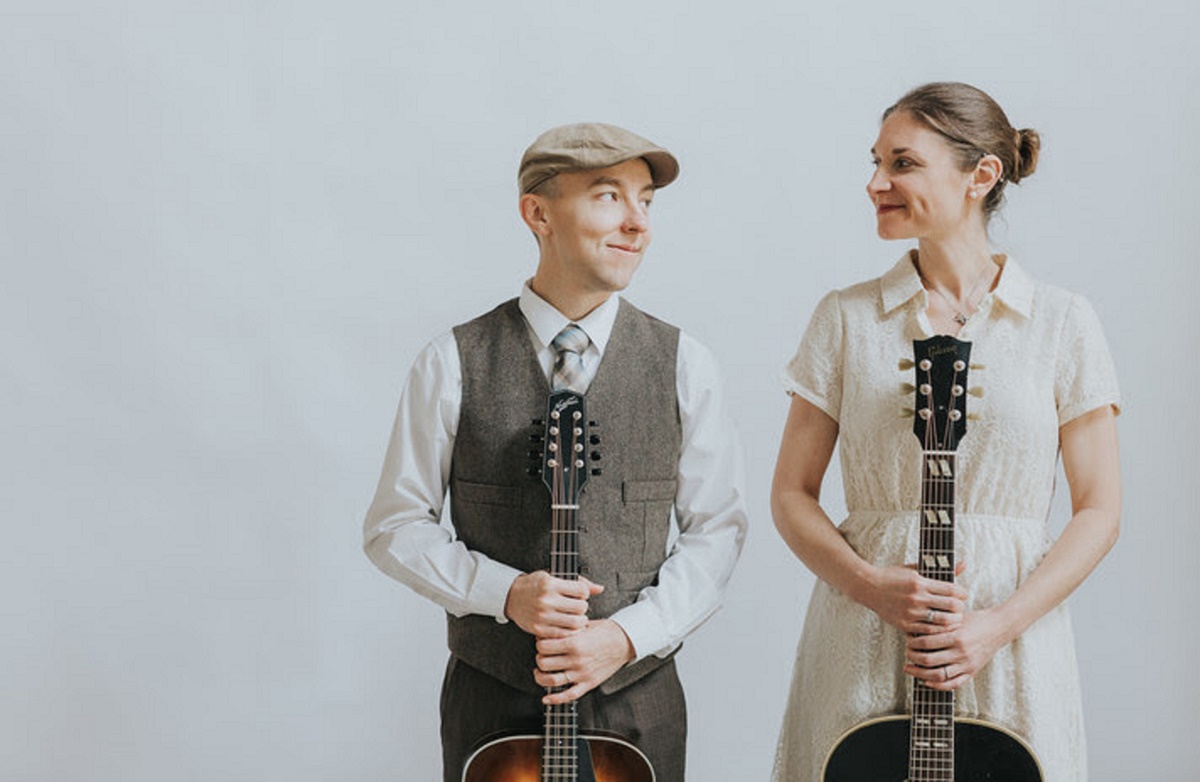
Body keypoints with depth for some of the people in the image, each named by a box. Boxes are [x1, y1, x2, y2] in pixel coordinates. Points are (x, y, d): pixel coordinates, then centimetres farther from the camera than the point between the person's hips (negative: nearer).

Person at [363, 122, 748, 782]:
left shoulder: (682, 365, -1)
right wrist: (505, 592, -14)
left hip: (639, 699, 1)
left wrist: (630, 633, -11)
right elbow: (394, 526, 0)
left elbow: (717, 527, 2)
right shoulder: (453, 365, -4)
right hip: (492, 699, -1)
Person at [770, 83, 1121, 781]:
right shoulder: (847, 318, 4)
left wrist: (1000, 623, -12)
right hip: (862, 646, 1)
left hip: (1013, 641, 0)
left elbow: (1099, 511, 0)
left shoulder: (1061, 323, 1)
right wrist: (871, 583, -12)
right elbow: (792, 495, 5)